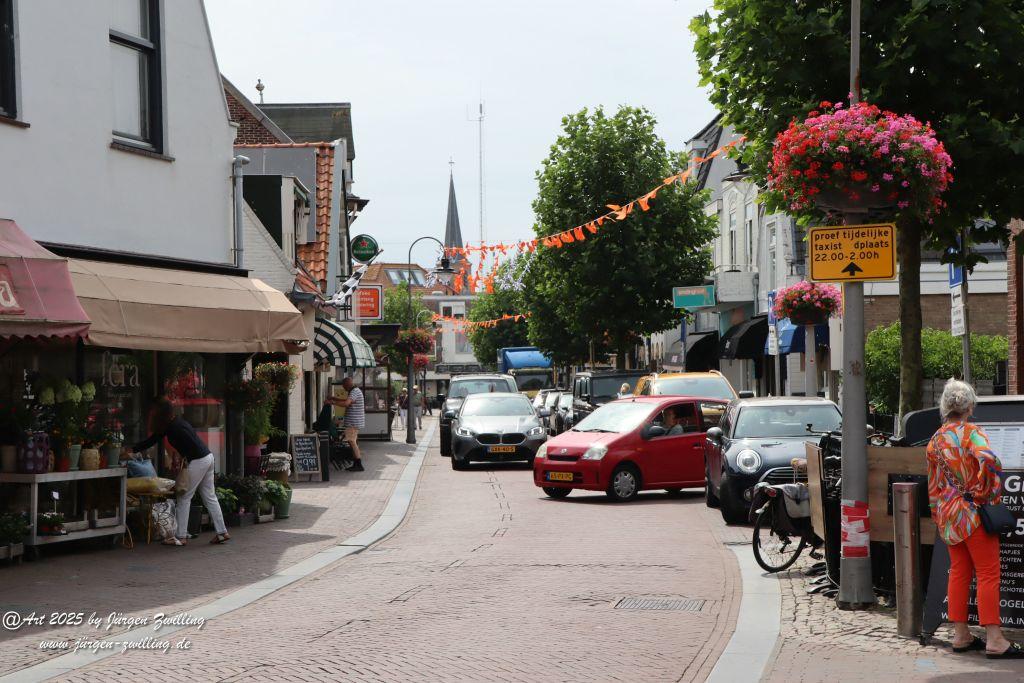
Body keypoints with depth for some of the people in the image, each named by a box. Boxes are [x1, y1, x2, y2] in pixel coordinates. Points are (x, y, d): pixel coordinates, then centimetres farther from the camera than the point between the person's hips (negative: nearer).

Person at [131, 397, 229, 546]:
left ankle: (181, 537, 2)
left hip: (198, 461, -10)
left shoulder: (175, 427, -19)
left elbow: (193, 445, -20)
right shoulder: (171, 424, 11)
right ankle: (222, 532, 14)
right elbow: (152, 439, 19)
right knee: (210, 497, 12)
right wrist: (132, 450, 18)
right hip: (207, 457, 10)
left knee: (184, 498, -1)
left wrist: (182, 460, -7)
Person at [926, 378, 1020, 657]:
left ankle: (961, 635, 14)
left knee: (959, 572, 12)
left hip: (947, 514, 7)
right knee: (988, 573, -3)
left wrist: (938, 516, 20)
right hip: (972, 512, -7)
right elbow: (988, 459, -30)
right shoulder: (971, 432, -10)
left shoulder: (935, 441, 9)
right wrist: (985, 494, -17)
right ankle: (994, 639, -5)